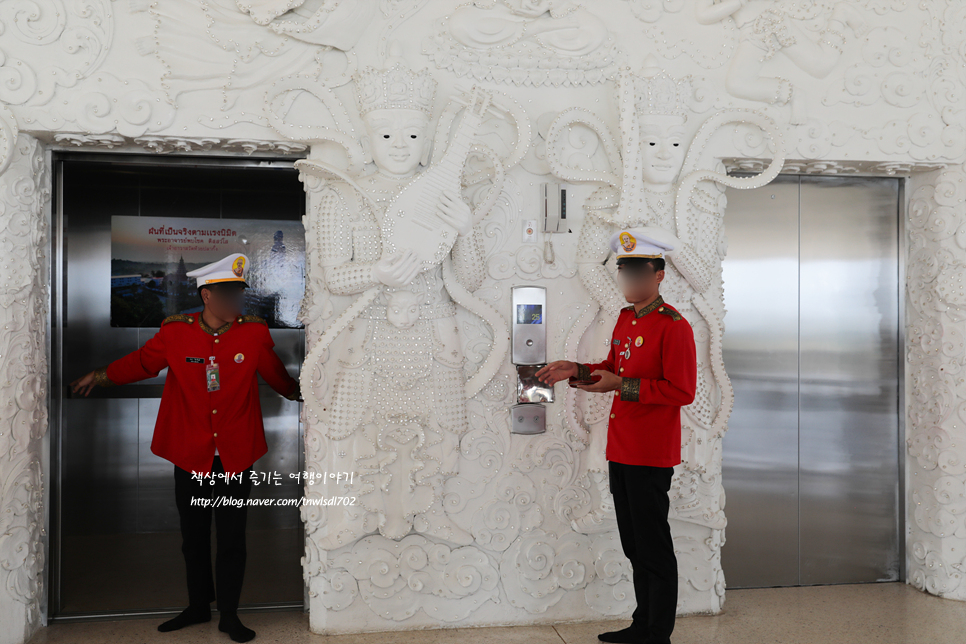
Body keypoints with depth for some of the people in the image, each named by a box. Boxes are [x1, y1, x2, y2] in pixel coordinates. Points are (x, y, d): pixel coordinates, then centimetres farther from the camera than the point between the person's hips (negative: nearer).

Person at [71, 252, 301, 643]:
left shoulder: (254, 333, -2)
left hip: (236, 456, -1)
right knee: (193, 536, 15)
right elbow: (142, 362, 8)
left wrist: (298, 392, 12)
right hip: (190, 456, 1)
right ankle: (198, 607, 34)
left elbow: (276, 375, 10)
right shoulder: (176, 333, -4)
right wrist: (101, 376, 3)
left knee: (232, 538, 5)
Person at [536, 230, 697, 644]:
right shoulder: (625, 318, 13)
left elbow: (682, 391, -20)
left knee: (653, 548, 2)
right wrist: (579, 371, 7)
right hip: (620, 450, 9)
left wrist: (622, 386, -22)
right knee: (633, 545, 17)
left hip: (650, 455, -9)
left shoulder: (673, 326, -15)